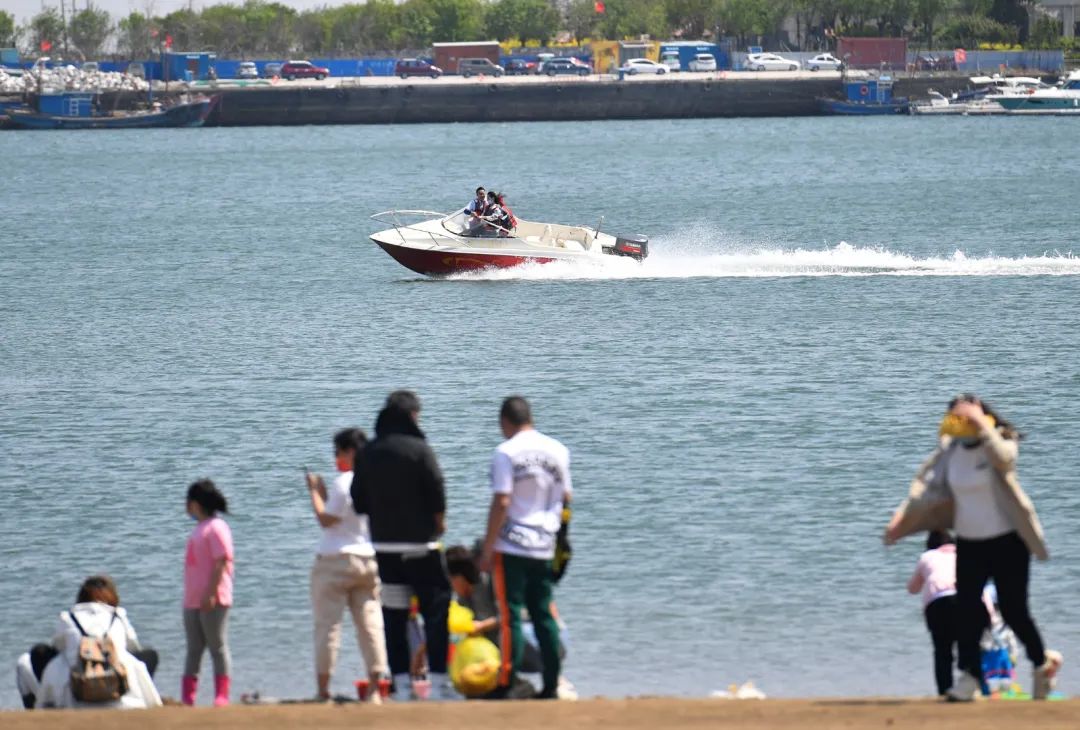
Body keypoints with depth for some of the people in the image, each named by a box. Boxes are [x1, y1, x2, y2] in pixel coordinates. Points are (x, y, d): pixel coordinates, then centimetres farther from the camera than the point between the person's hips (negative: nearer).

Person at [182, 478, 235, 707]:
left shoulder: (216, 527, -11)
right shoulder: (200, 528, 19)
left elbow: (222, 563, -18)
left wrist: (210, 593, -24)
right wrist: (192, 596, 19)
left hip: (212, 601, -10)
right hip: (193, 600, 10)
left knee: (218, 647, -6)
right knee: (193, 649, 8)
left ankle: (222, 696, -6)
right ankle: (187, 698, 9)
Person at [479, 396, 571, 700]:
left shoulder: (506, 453, -9)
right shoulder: (558, 451, 7)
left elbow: (501, 503, -14)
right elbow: (566, 498, 13)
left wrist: (487, 549, -9)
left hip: (512, 546, -5)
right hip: (545, 546, 5)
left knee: (511, 616, -4)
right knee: (543, 615, 10)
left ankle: (506, 685, -6)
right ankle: (551, 685, 9)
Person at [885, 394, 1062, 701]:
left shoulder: (1001, 443, -12)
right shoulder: (950, 450, 2)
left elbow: (1001, 458, -37)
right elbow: (927, 486, -5)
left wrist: (981, 423, -37)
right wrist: (901, 519, -15)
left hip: (1007, 541, -5)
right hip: (969, 543, 5)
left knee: (1013, 610, -2)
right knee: (966, 609, -4)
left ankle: (1043, 661, 21)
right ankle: (969, 675, 3)